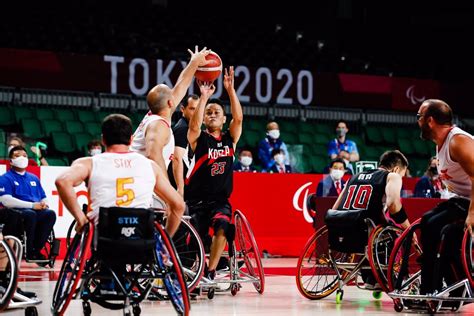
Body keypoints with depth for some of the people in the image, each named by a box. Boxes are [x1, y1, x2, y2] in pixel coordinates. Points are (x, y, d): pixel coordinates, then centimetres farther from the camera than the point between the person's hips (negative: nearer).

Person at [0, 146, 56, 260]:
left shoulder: (33, 178, 24)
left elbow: (44, 198, 23)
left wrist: (44, 204, -4)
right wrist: (32, 205, -17)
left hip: (36, 211, 5)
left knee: (50, 213, -28)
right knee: (30, 214, -38)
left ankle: (36, 249, -20)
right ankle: (28, 251, -22)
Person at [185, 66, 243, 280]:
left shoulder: (230, 138, 6)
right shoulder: (198, 139, -2)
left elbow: (238, 118, -11)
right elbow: (194, 126, -25)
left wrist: (230, 89, -20)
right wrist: (204, 97, -32)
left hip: (220, 199, 1)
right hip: (197, 199, -1)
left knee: (221, 227, -27)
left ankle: (210, 272, -23)